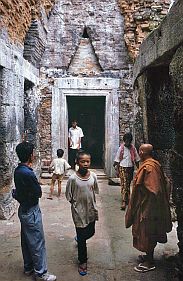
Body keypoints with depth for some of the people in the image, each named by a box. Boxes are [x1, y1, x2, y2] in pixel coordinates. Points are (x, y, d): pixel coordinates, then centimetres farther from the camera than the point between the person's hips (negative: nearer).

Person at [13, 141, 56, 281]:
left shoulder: (18, 170, 2)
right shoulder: (28, 174, -28)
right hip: (31, 212, -9)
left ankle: (28, 267, 36)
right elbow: (39, 193, -18)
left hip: (24, 210, 10)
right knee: (37, 243, 4)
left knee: (27, 240, 21)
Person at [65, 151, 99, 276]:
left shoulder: (93, 176, -7)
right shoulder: (73, 178, -19)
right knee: (82, 237, 7)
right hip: (79, 212, -4)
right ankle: (82, 261, 27)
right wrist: (78, 204, -7)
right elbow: (69, 197, -9)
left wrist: (94, 207, 7)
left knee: (91, 232, 21)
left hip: (91, 210, 4)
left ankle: (80, 239, 55)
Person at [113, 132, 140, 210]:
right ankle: (123, 202, -13)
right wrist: (117, 170, -4)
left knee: (128, 184, 14)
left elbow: (136, 160, 8)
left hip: (130, 168, 3)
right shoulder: (121, 148, -5)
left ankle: (127, 199, 29)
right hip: (123, 168, -3)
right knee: (124, 185, -10)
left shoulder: (133, 148, 2)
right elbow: (117, 160, -1)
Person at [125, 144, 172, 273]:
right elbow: (164, 183, 10)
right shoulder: (156, 164, 3)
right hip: (155, 205, 9)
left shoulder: (147, 167, -25)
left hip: (147, 205, -9)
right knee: (151, 233, 21)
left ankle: (150, 263, 19)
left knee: (147, 234, 5)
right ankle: (149, 256, 37)